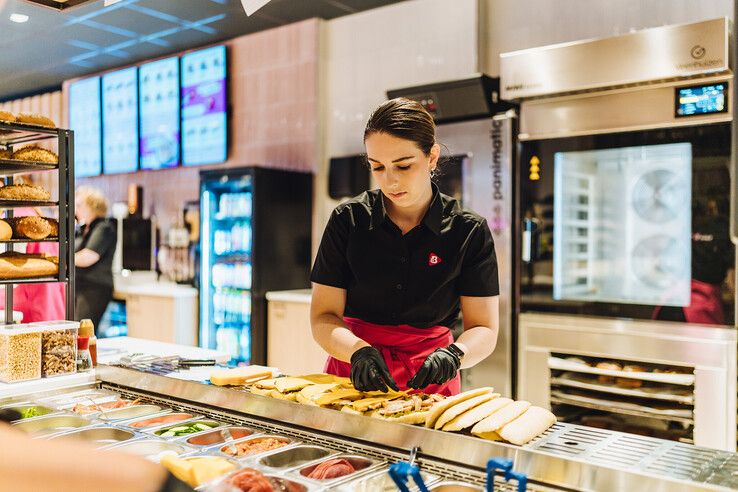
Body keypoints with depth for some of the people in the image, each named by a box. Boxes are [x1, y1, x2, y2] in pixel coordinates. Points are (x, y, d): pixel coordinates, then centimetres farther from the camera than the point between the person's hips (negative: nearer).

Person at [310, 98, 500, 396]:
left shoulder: (469, 231, -3)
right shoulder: (348, 220, -2)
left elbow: (484, 330, -2)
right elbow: (323, 318, -3)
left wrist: (454, 353, -23)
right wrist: (358, 350, -23)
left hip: (428, 382, 0)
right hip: (352, 375, 1)